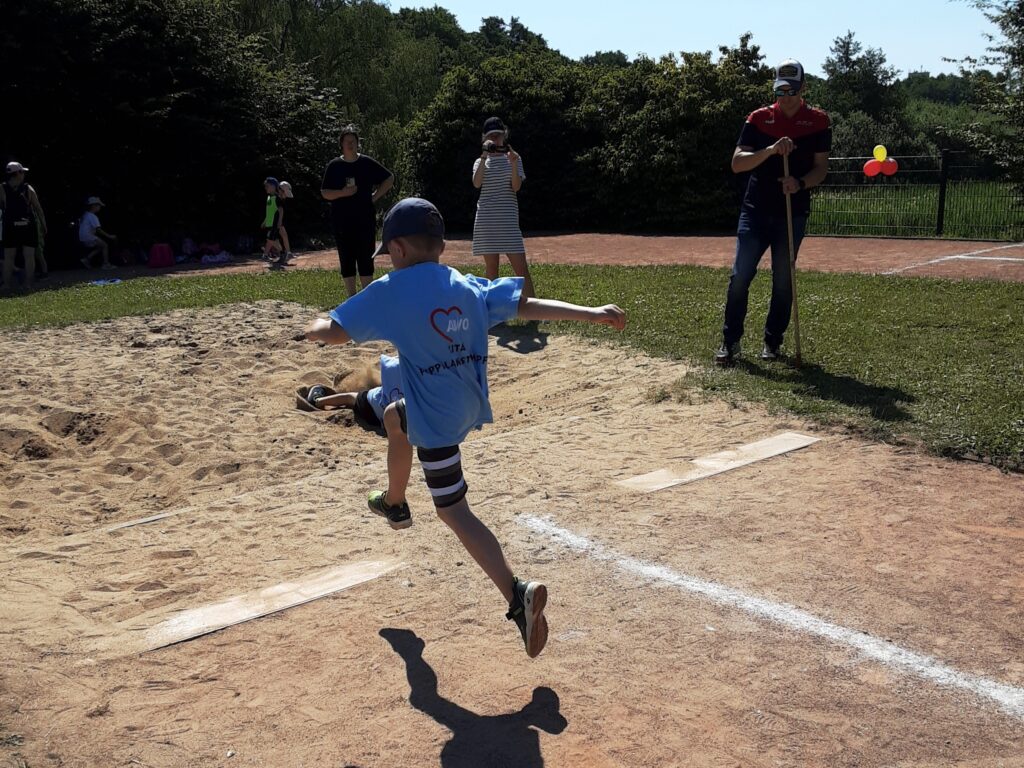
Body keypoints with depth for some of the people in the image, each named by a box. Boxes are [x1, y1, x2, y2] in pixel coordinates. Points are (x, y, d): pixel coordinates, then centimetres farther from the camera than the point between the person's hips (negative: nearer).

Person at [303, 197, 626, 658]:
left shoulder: (389, 291, -12)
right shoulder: (468, 287, 3)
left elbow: (333, 331, -11)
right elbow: (529, 306, -2)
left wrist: (317, 328, 13)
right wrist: (591, 314, -1)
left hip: (435, 420, -7)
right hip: (468, 406, 8)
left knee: (453, 511, -2)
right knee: (394, 416, 34)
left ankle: (517, 594, -15)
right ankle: (394, 503, 53)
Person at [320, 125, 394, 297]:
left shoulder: (367, 163, 2)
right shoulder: (334, 166, 4)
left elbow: (390, 178, 11)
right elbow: (324, 193, 4)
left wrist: (375, 196, 2)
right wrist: (342, 193, -14)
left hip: (365, 219, -1)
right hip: (342, 221, 1)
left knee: (366, 259, -2)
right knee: (346, 260, 3)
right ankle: (352, 298, 12)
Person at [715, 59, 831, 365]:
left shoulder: (818, 121, 2)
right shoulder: (759, 118, 1)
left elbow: (821, 168, 2)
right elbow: (737, 163, -7)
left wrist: (800, 184, -18)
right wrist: (771, 150, -22)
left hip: (793, 213, 0)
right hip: (756, 210, 0)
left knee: (783, 280, 6)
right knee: (740, 276, -6)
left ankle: (773, 341, 19)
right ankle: (730, 341, 3)